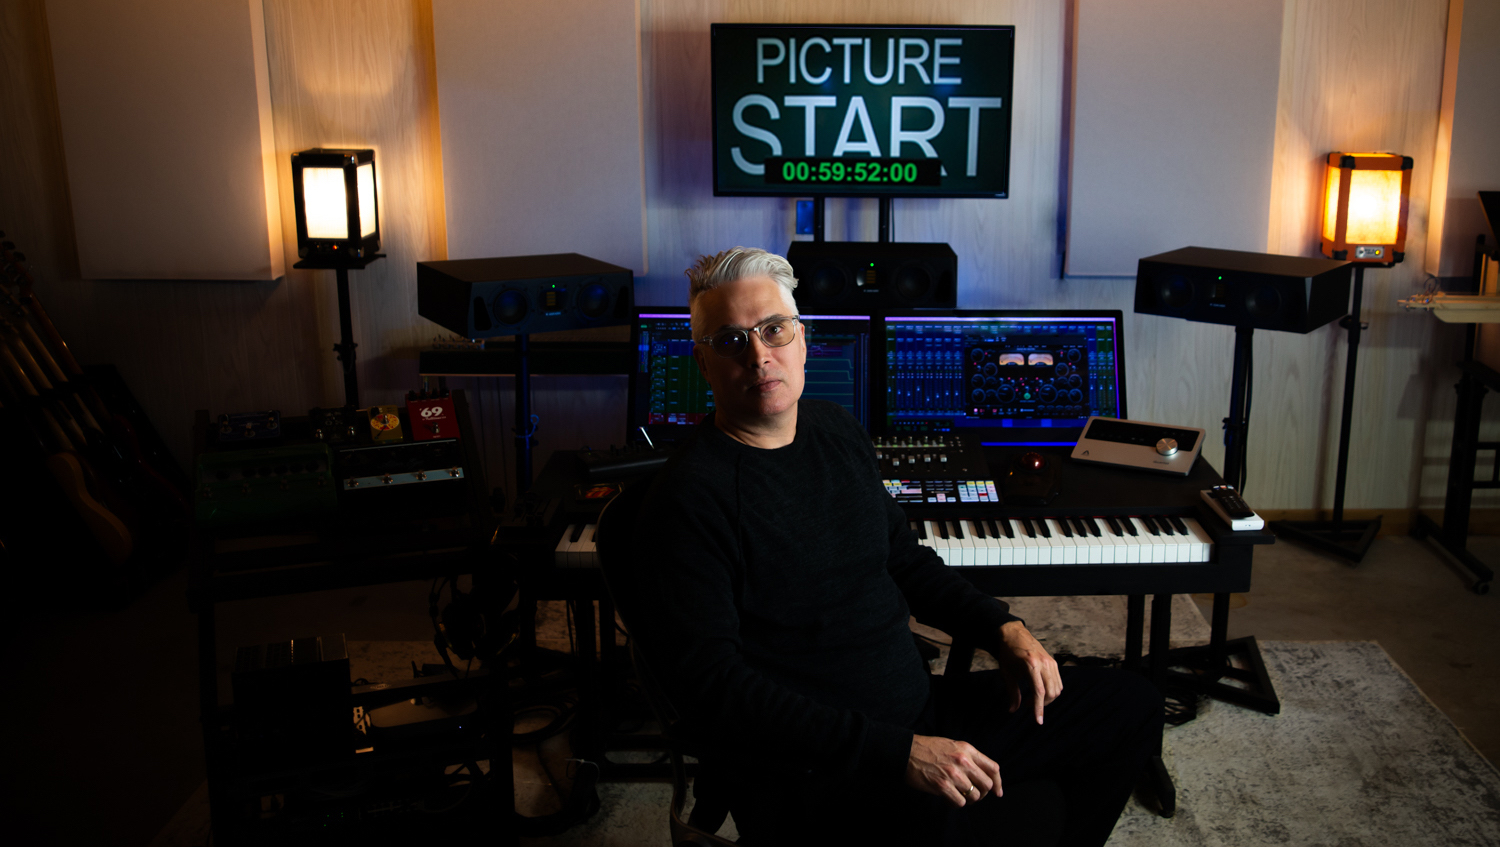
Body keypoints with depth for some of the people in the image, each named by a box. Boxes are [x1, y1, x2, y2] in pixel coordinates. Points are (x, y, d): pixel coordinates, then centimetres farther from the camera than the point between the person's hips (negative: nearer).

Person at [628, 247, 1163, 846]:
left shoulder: (836, 430, 9)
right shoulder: (689, 498, -17)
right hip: (807, 774, -8)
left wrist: (1004, 629, 7)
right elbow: (711, 685, -23)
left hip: (921, 714, 8)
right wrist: (897, 752, -27)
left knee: (1130, 705, 10)